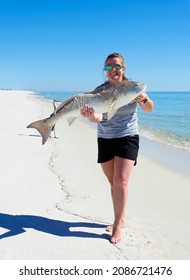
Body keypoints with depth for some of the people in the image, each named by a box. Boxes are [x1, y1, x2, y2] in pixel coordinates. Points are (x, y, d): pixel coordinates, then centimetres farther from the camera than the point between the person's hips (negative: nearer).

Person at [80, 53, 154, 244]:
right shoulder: (100, 90, -4)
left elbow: (149, 109, -4)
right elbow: (98, 117, -16)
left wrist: (144, 99, -27)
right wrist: (91, 116, -40)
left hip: (127, 137, -2)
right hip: (105, 139, 2)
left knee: (121, 180, -13)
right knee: (113, 182, 8)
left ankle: (117, 226, -1)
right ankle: (121, 220, 26)